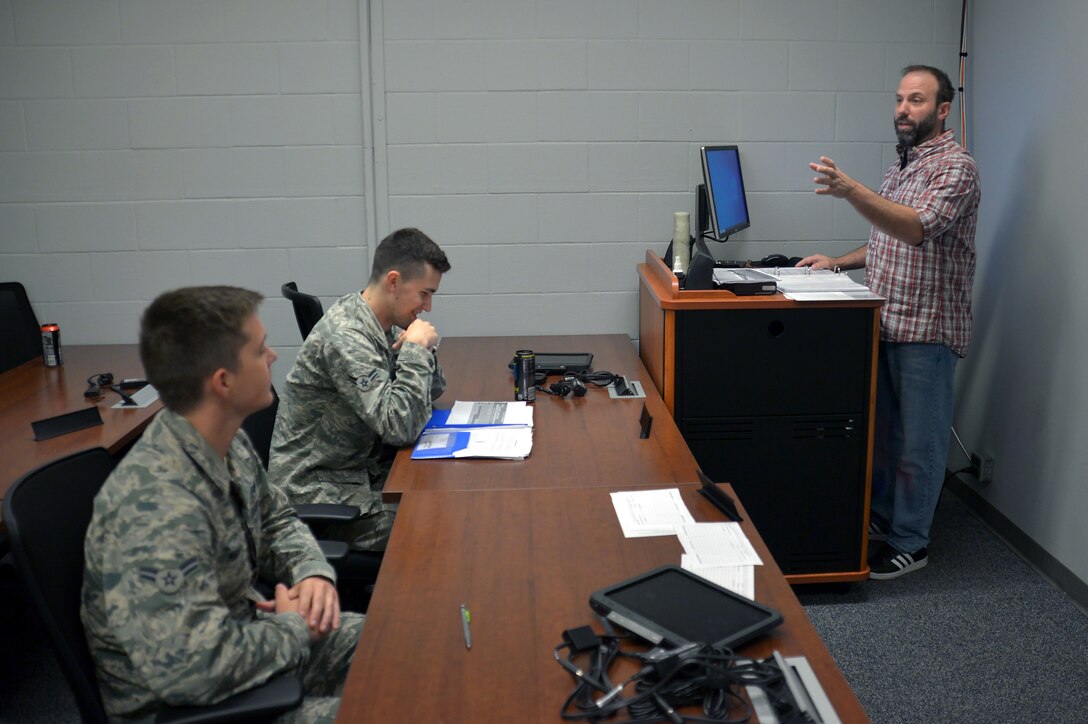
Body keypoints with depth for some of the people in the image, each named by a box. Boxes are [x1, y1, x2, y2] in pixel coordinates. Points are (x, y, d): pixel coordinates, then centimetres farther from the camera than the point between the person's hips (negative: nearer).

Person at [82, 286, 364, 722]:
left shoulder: (229, 444, -5)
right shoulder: (157, 508, -33)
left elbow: (275, 520, 13)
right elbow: (192, 670, -37)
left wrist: (312, 571, -7)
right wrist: (295, 628, -20)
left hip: (244, 632, 8)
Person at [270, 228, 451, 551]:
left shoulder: (384, 325, 4)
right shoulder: (344, 337, -23)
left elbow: (432, 391, 15)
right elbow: (400, 427, -29)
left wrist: (424, 348, -5)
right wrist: (416, 350, -20)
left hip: (362, 467, 9)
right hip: (318, 487, -9)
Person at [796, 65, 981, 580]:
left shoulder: (955, 166, -14)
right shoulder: (903, 162, 15)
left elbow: (917, 228, -32)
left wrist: (850, 190, -43)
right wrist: (839, 263, 10)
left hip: (926, 329, -8)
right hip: (885, 323, 9)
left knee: (918, 440, 2)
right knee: (883, 428, 18)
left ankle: (909, 543, 14)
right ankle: (881, 516, 33)